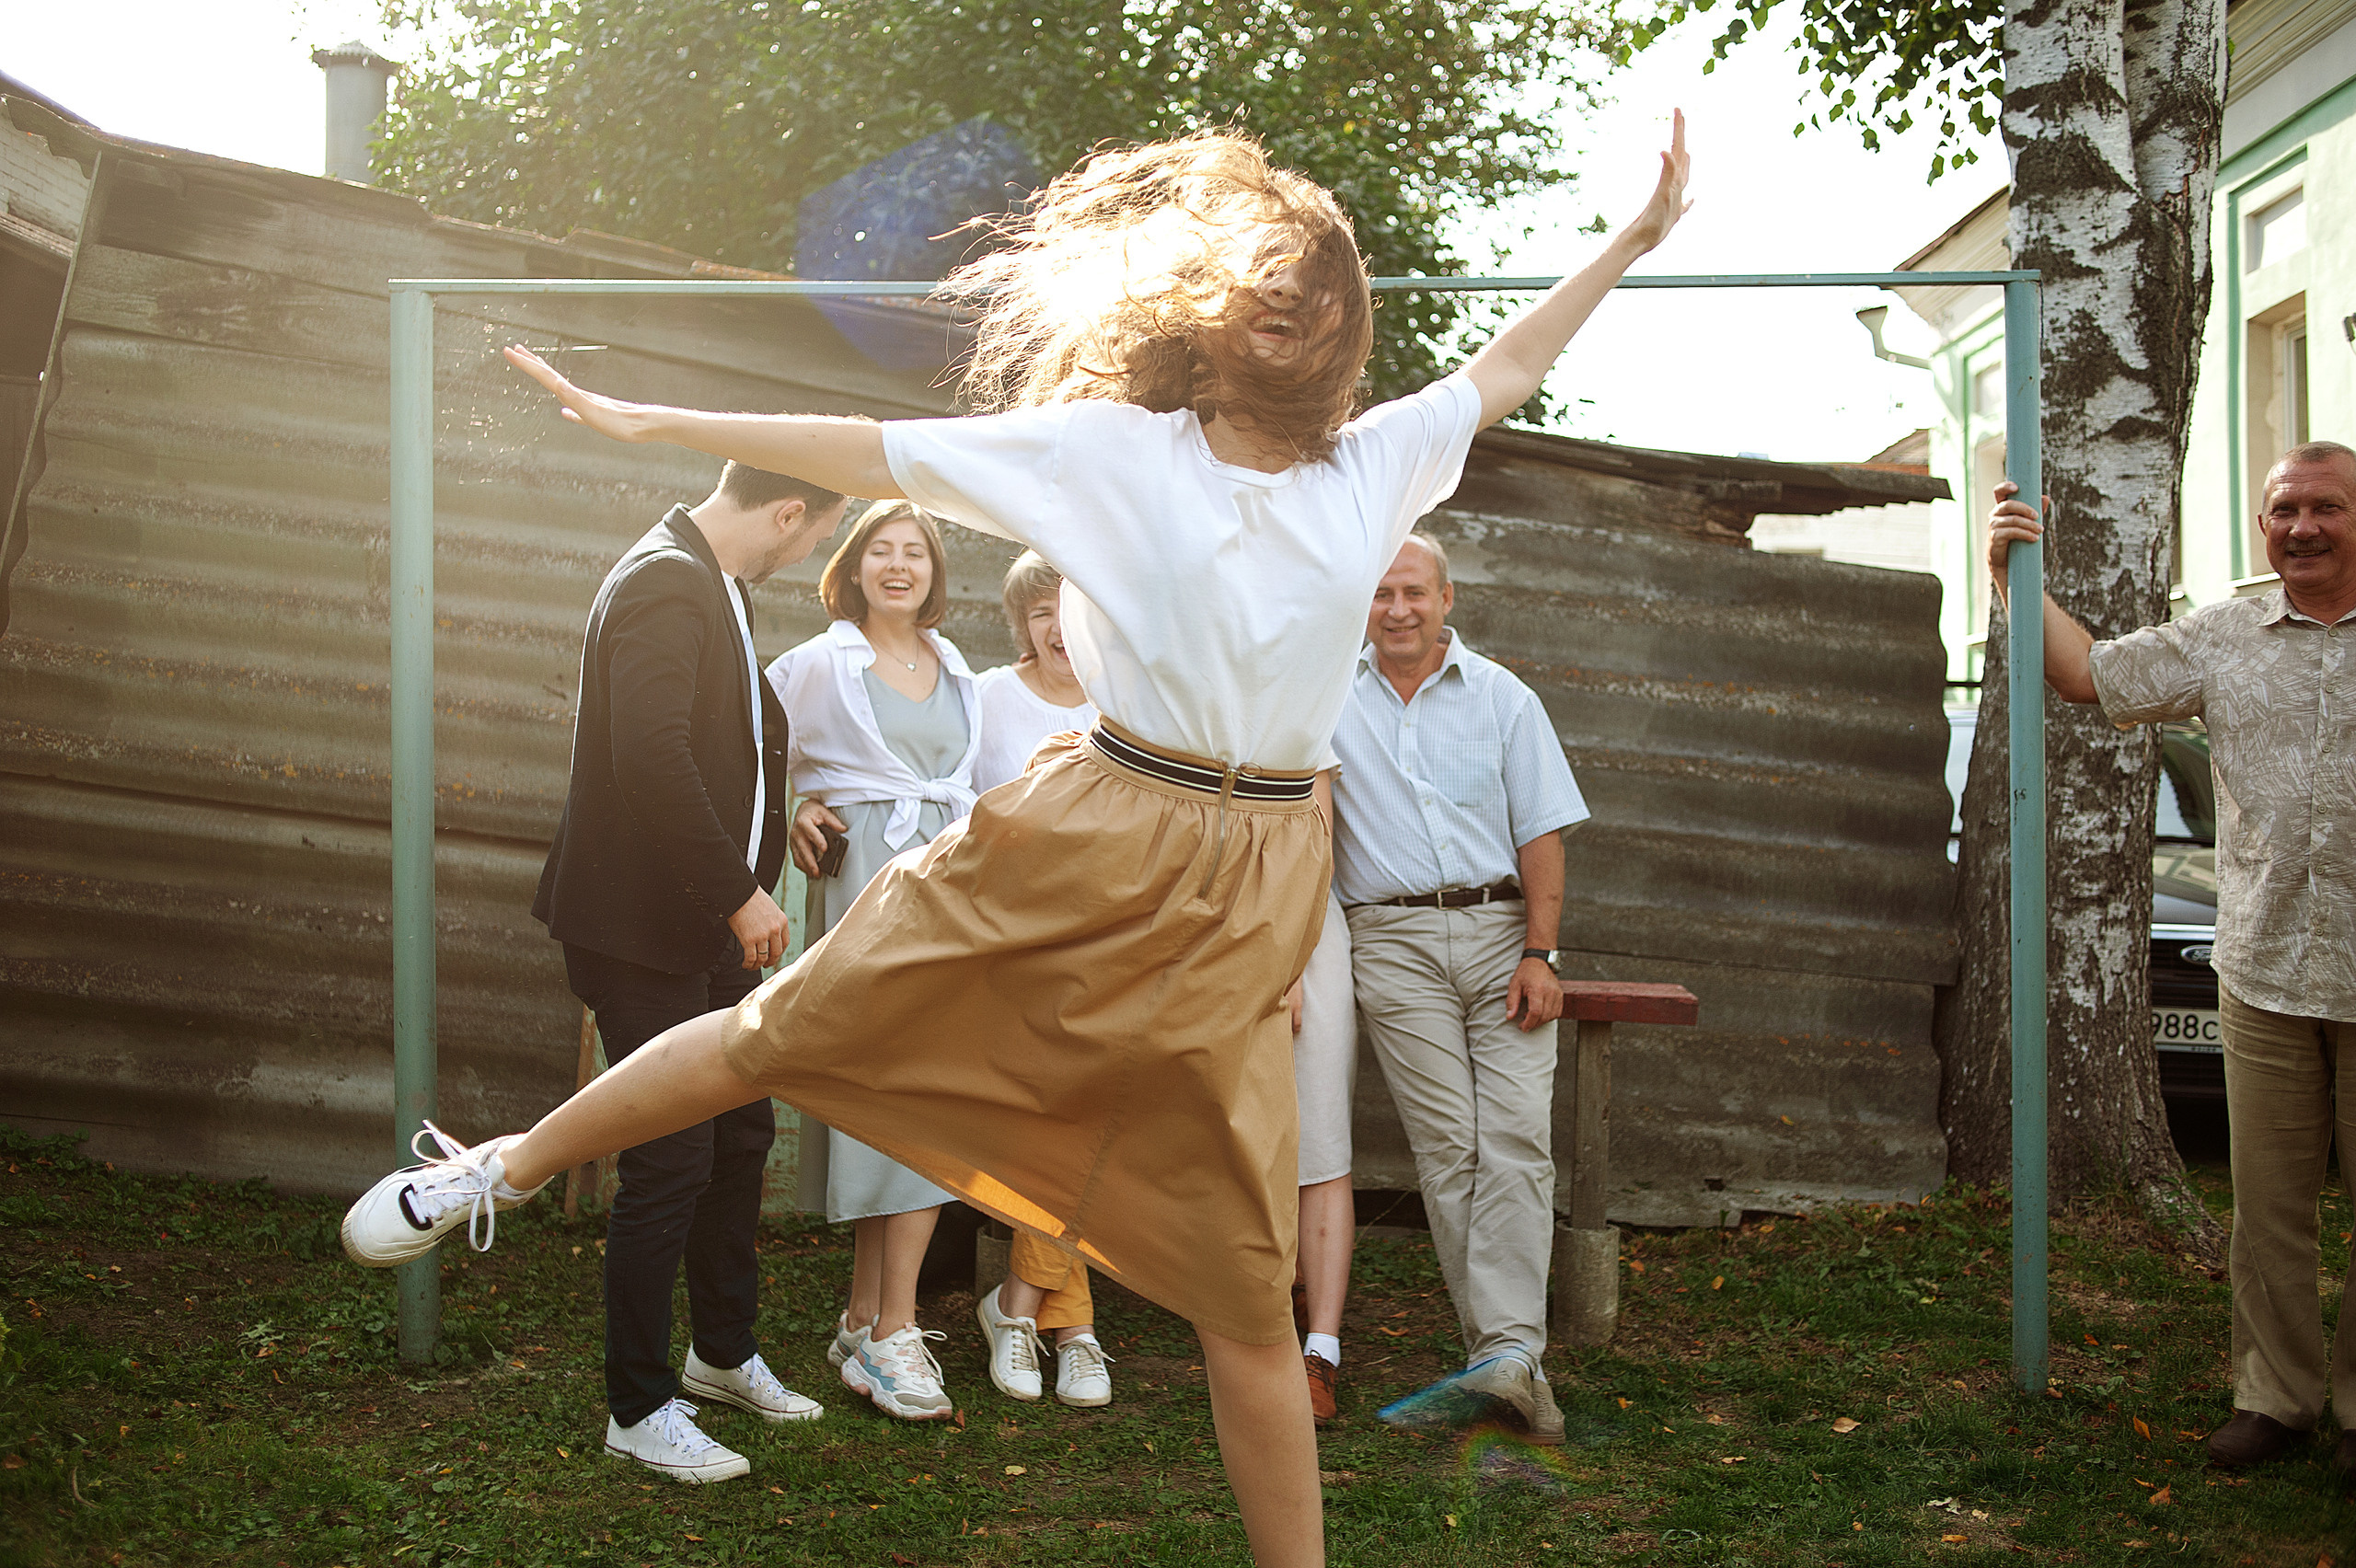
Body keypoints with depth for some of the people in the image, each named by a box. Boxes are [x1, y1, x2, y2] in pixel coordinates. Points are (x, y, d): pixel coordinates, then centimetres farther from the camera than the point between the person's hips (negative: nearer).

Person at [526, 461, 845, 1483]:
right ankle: (640, 1409, 10)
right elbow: (653, 760, -29)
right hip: (645, 927, -10)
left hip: (708, 926, 10)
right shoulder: (666, 584, -20)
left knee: (740, 1134, 19)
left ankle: (724, 1350, 36)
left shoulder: (712, 583, 13)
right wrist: (739, 893, -24)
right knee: (671, 1163, -4)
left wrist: (779, 816, 17)